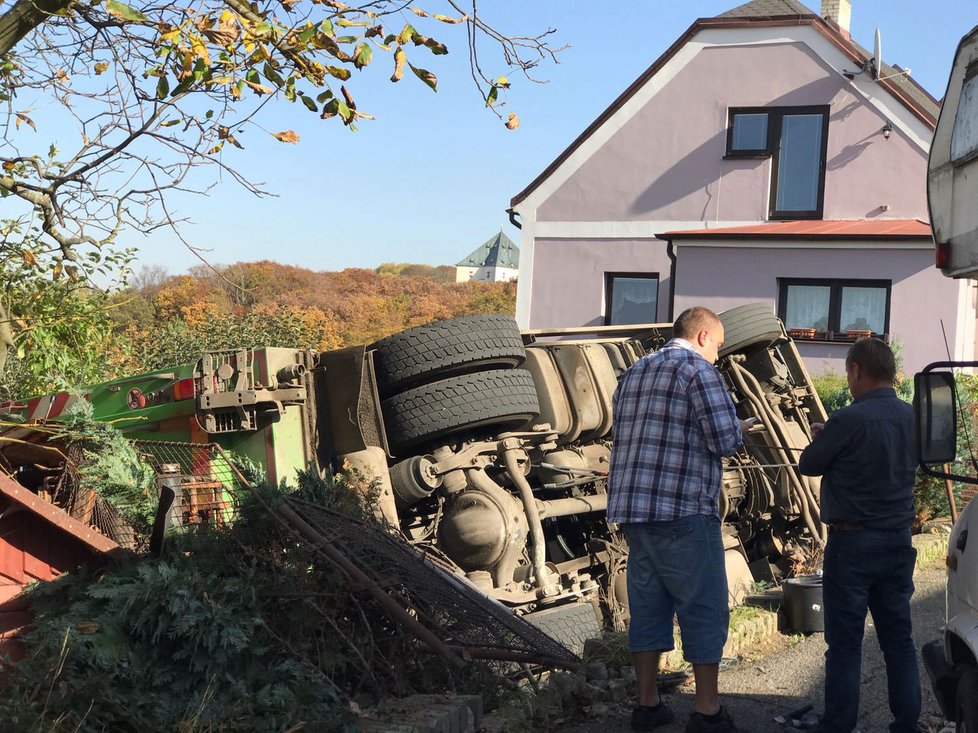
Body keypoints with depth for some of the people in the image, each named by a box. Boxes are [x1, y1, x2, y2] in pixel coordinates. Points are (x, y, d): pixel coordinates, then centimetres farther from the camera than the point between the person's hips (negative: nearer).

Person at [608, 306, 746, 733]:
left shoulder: (634, 372, 17)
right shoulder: (698, 369, -8)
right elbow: (726, 440, -14)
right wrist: (734, 428, 7)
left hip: (632, 508, 8)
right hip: (683, 510, -7)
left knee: (647, 604, 13)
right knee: (704, 608, 2)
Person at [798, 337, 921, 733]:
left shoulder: (850, 420, -18)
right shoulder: (912, 417, 3)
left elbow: (809, 465, -8)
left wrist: (821, 441, 14)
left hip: (853, 541, -6)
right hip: (898, 541, 6)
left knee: (844, 643, 1)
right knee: (898, 640, 13)